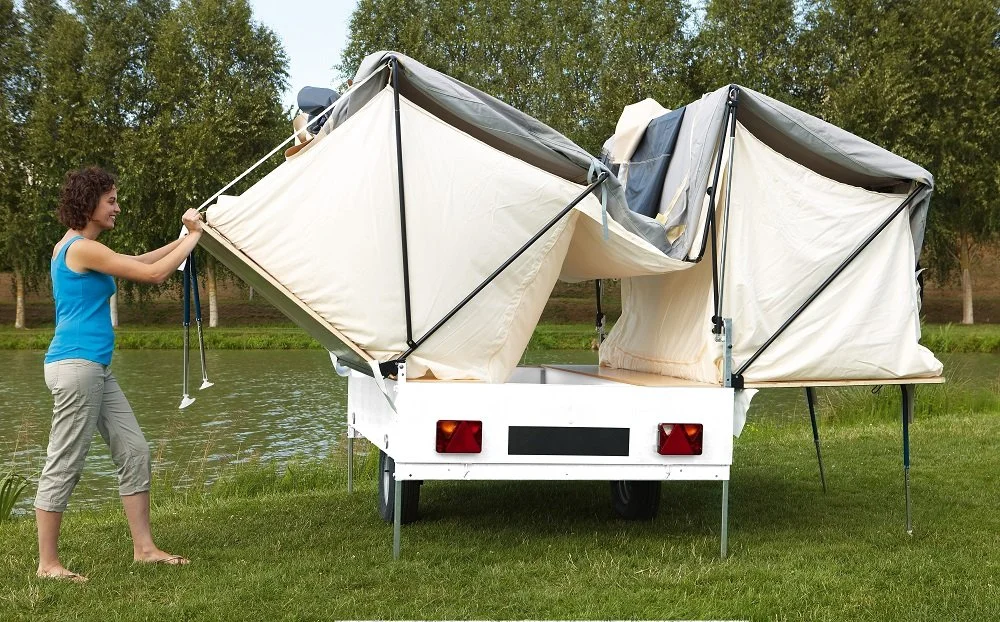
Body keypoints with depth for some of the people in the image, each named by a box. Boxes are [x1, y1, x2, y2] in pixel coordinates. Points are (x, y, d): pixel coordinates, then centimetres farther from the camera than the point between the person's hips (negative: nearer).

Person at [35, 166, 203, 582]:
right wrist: (193, 237, -1)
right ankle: (48, 564, 5)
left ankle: (143, 547, 14)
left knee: (134, 451, 9)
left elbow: (136, 263, 23)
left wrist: (184, 237, 18)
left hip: (96, 370, 10)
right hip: (76, 365, -10)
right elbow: (154, 274, -13)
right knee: (63, 466, -3)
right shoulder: (82, 248, -13)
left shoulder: (70, 247, 17)